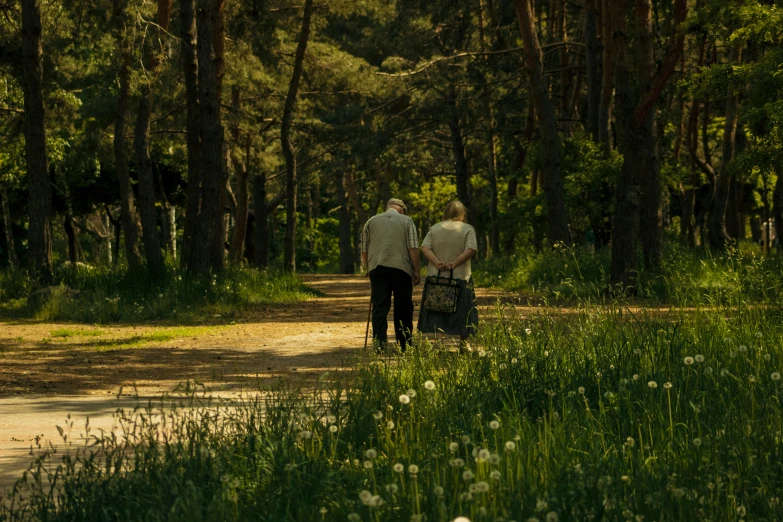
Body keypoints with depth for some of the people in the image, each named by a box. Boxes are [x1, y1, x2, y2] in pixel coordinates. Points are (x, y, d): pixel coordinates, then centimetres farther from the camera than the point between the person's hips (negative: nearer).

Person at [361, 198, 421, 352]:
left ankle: (379, 344, -10)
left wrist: (369, 267, 24)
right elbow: (413, 248, -3)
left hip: (377, 267, 1)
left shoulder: (371, 222, 13)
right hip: (401, 268, -1)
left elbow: (364, 251, 12)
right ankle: (405, 344, 14)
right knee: (403, 308, 9)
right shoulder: (406, 221, 7)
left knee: (379, 306, 0)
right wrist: (417, 271, 1)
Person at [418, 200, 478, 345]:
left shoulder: (435, 229, 8)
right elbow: (471, 250, -13)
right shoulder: (468, 229, 0)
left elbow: (425, 248, -2)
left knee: (435, 314, 7)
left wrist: (437, 262, -12)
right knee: (463, 312, 7)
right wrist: (454, 263, -16)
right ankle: (463, 344, 10)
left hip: (435, 276, 3)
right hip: (460, 277, -2)